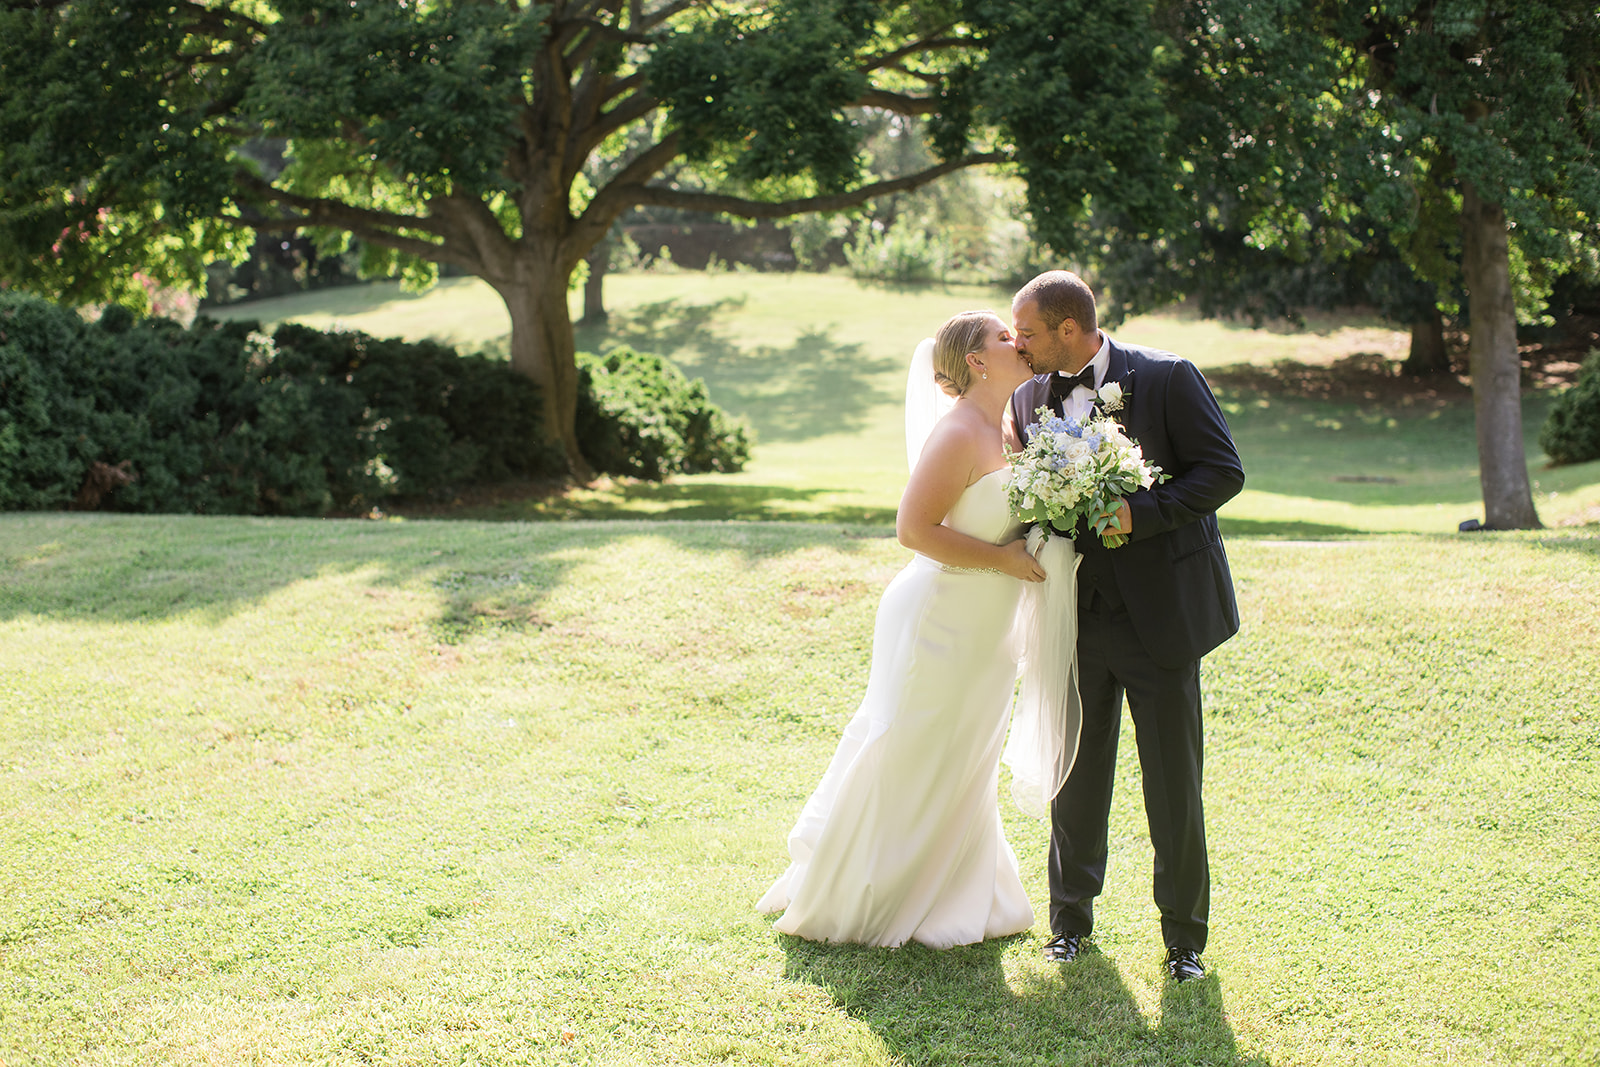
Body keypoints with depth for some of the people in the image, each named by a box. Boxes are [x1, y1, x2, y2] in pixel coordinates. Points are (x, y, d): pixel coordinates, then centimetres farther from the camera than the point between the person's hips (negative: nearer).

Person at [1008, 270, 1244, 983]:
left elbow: (1223, 471, -11)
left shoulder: (1166, 378, -9)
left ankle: (1183, 935, 16)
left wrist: (1138, 513, -22)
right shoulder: (1030, 395, 6)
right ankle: (1071, 916, 27)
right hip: (1077, 611, 4)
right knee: (1076, 771, 11)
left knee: (1174, 782, 2)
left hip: (1159, 609, -4)